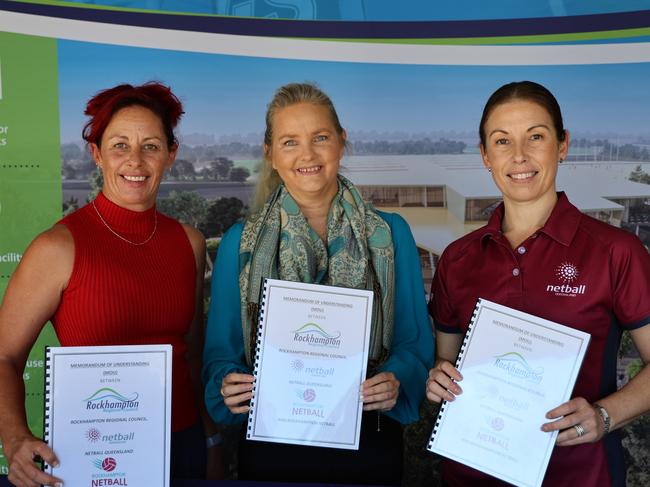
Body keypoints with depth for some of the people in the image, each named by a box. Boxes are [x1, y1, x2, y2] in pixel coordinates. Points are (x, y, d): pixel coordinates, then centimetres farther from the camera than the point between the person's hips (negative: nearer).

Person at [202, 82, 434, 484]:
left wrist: (396, 381, -17)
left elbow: (415, 342, 2)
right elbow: (221, 352, 3)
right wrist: (228, 387, -18)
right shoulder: (240, 243, -1)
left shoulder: (390, 235, -1)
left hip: (367, 446, 1)